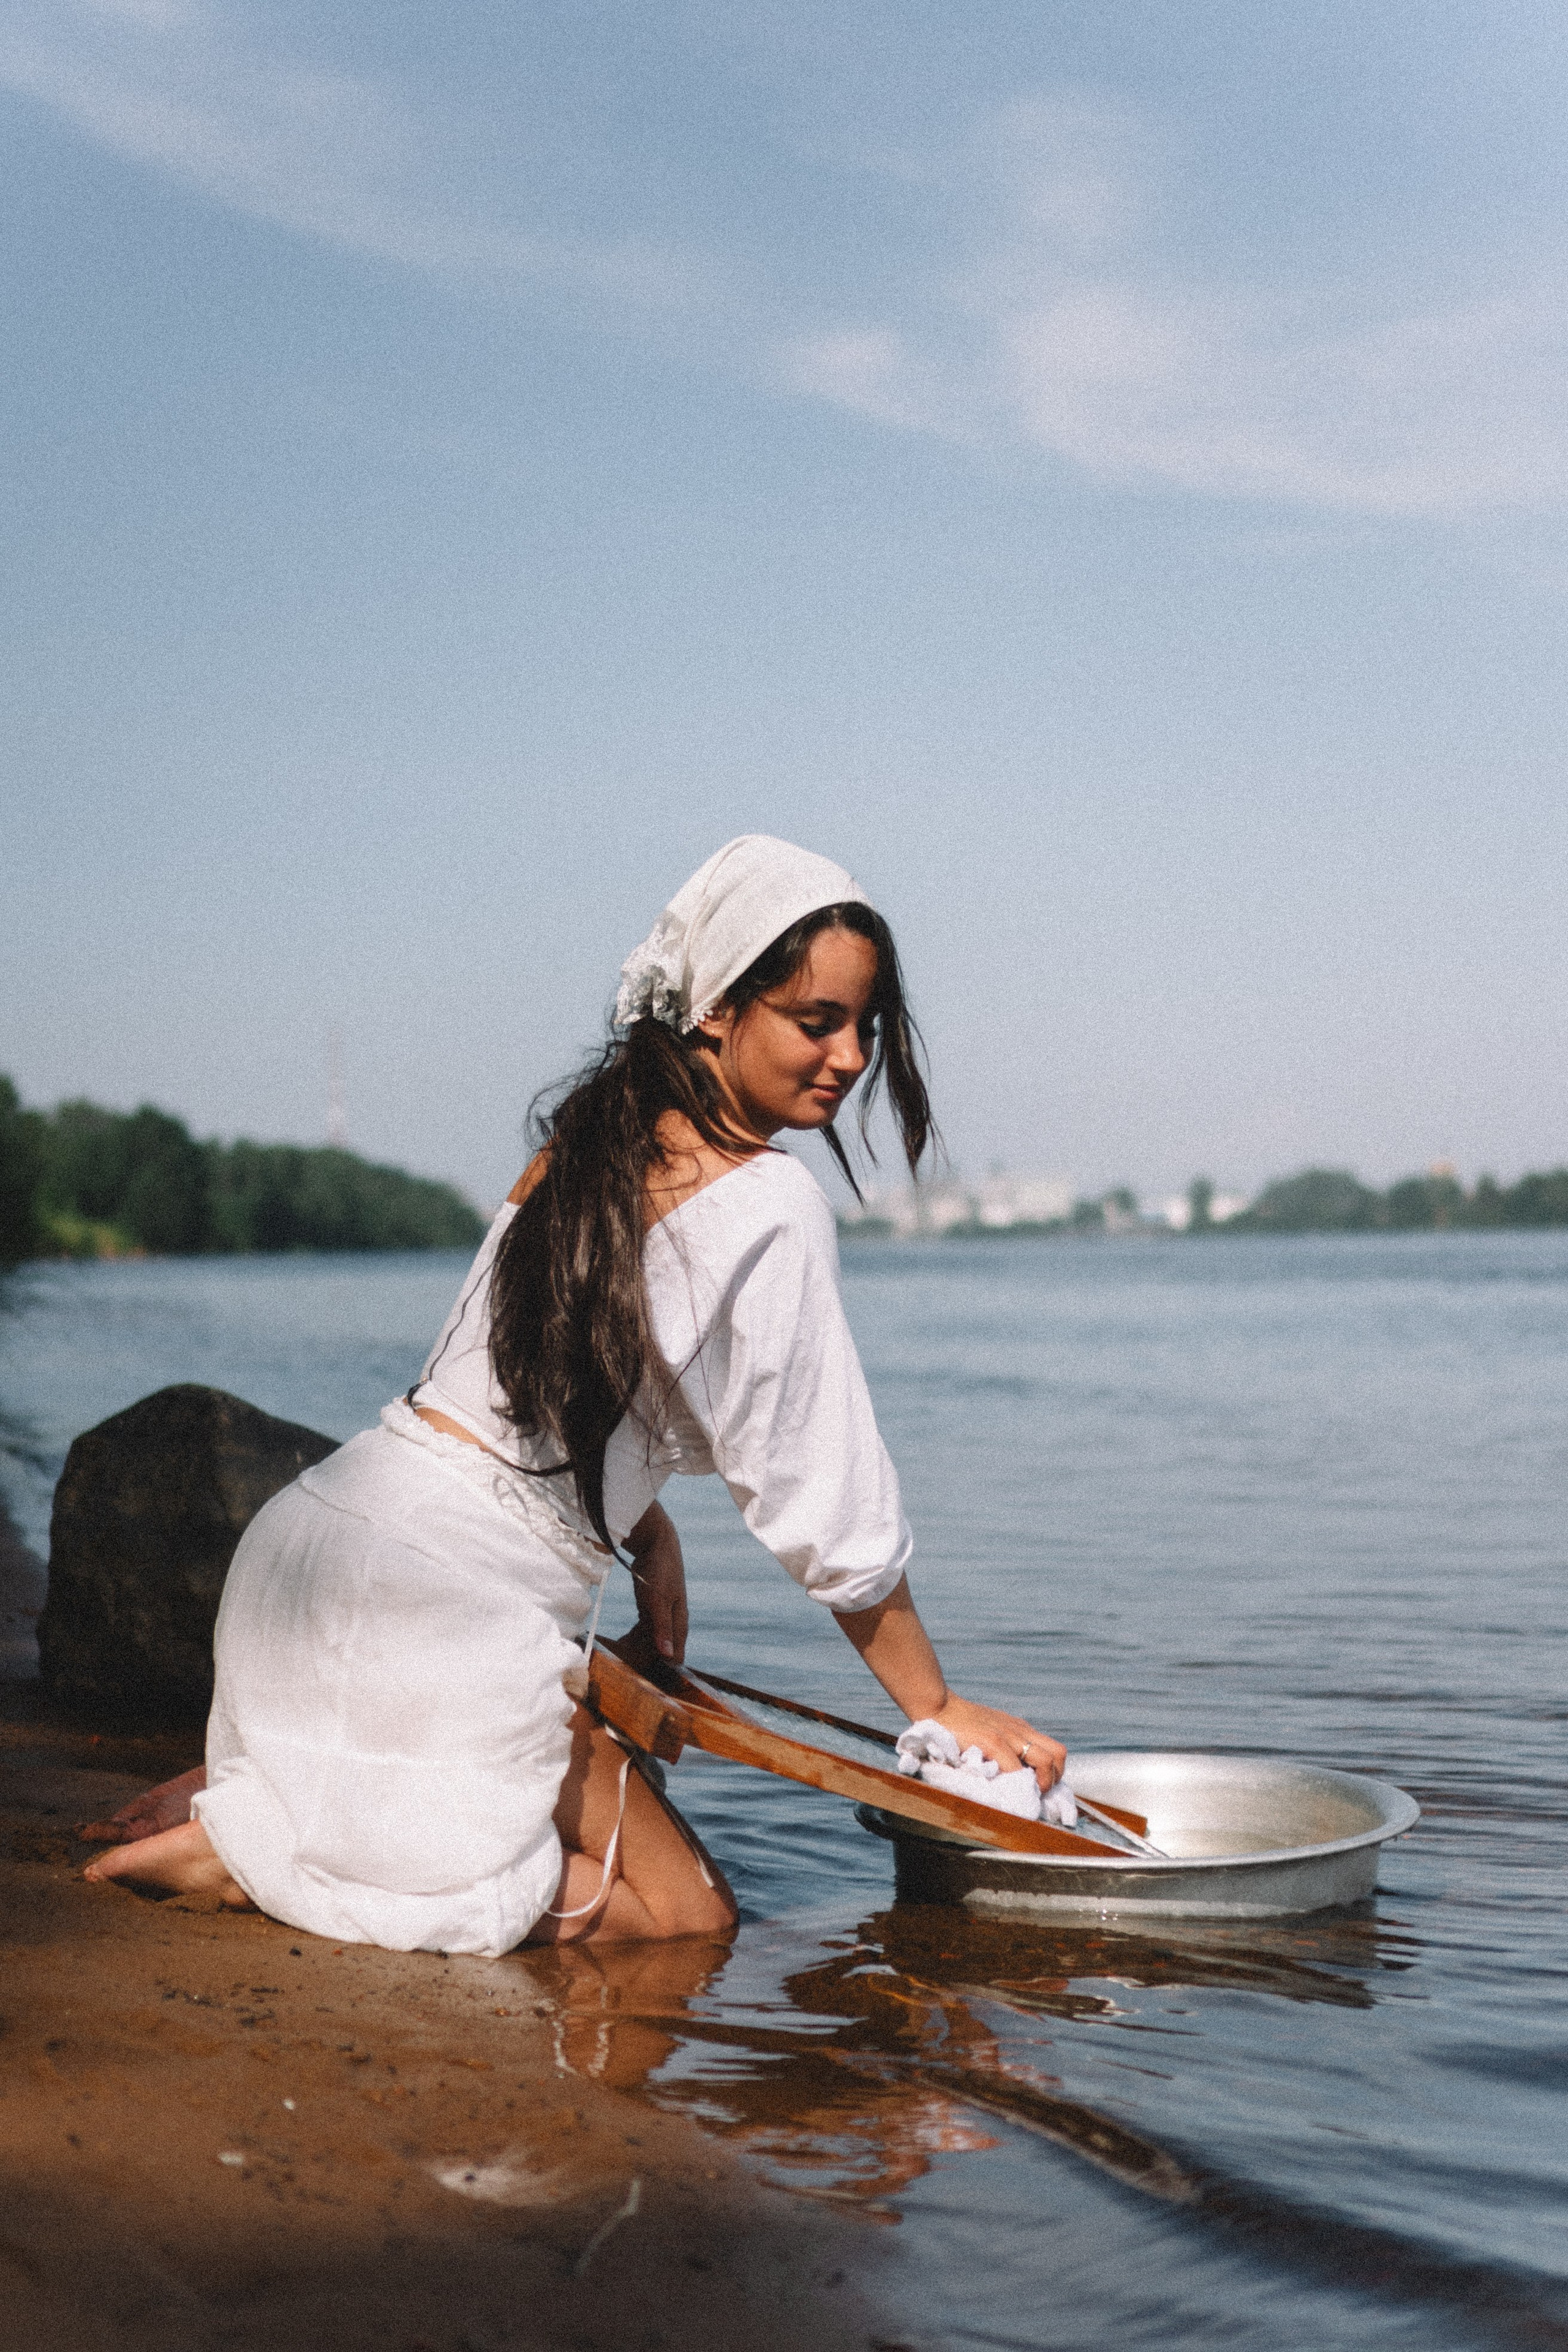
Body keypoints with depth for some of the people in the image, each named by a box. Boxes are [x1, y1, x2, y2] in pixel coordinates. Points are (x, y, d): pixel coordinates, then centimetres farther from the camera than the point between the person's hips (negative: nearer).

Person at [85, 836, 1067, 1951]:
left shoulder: (592, 1130, 12)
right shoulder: (770, 1205, -13)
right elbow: (831, 1511, -8)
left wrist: (646, 1532, 16)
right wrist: (938, 1708, 3)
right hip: (445, 1616, -9)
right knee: (686, 1913, 3)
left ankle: (255, 1794, 12)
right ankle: (249, 1840, -7)